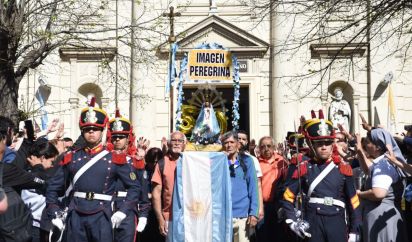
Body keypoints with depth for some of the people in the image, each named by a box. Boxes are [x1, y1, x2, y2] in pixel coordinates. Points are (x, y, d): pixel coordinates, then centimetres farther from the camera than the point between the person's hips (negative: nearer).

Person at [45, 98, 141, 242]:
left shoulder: (115, 159, 2)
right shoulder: (71, 158, 7)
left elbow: (134, 187, 6)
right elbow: (53, 188, 14)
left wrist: (122, 212, -2)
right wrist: (55, 214, 4)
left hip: (101, 218, -2)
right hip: (75, 218, 2)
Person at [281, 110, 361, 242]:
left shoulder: (343, 169, 2)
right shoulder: (303, 169, 0)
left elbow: (353, 201, 6)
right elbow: (288, 197, 6)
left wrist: (354, 230, 5)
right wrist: (292, 221, -5)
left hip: (337, 223, 1)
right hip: (312, 225, 0)